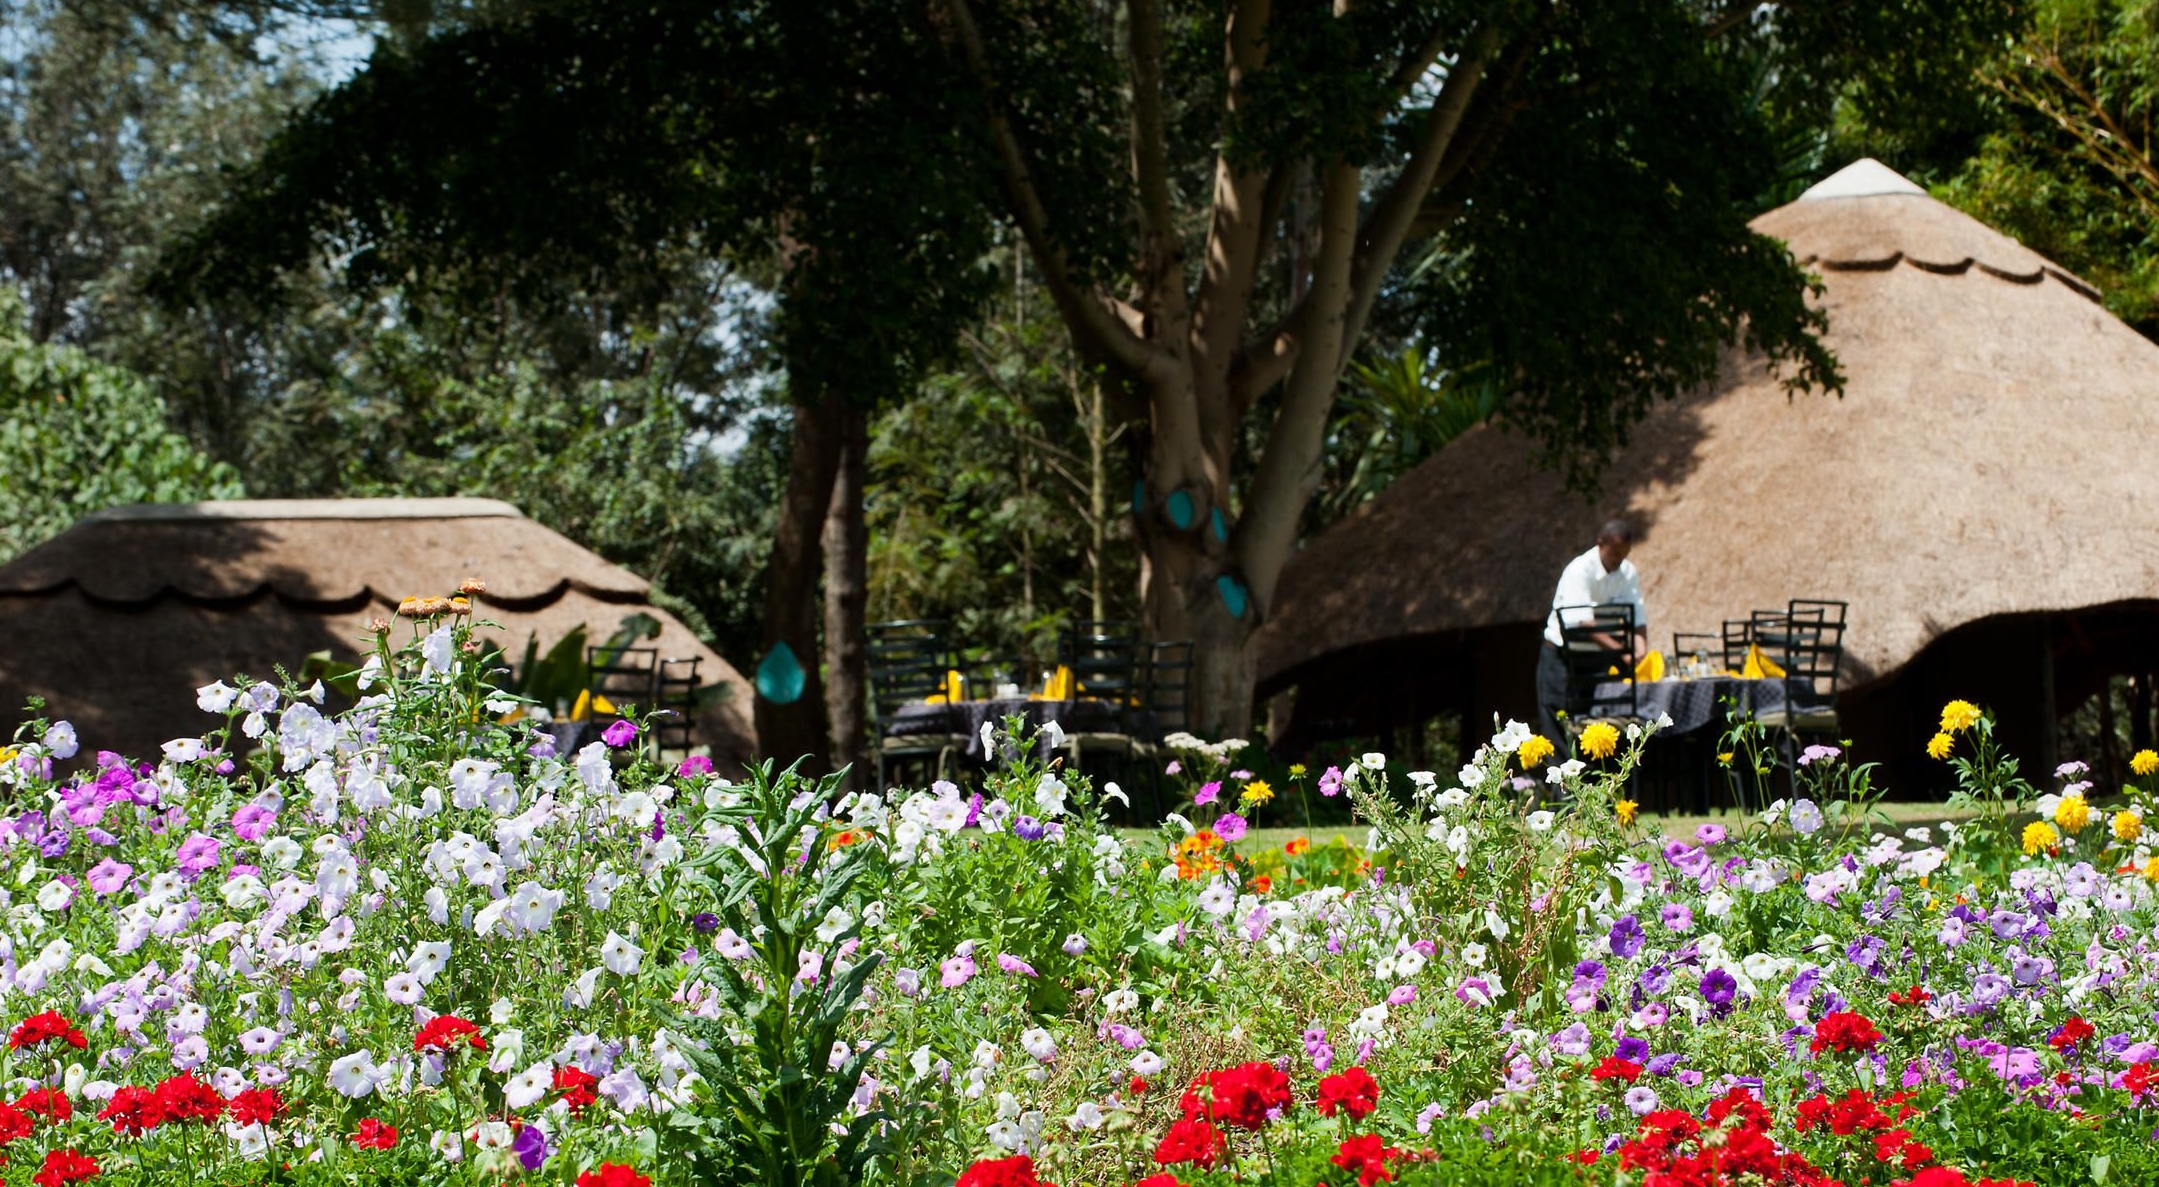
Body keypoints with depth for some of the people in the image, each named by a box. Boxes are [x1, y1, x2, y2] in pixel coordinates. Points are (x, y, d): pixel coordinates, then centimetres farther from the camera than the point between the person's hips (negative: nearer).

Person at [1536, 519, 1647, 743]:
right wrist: (1622, 652, -41)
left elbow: (1638, 618, -8)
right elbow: (1582, 623, -32)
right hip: (1562, 655, -5)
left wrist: (1640, 653, -29)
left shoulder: (1628, 573, -2)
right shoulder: (1579, 571, -21)